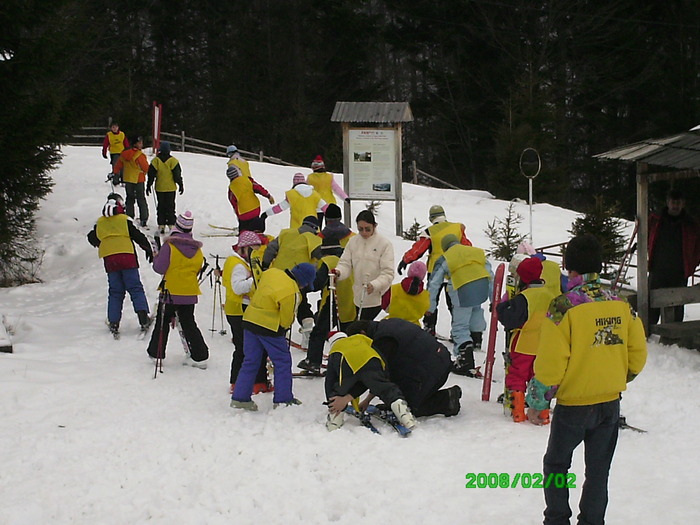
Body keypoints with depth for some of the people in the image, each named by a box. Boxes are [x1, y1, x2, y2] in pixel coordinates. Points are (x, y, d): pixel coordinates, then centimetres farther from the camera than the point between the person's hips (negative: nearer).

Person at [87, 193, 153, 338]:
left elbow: (92, 238, 21)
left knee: (115, 292, 10)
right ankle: (143, 318, -9)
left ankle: (114, 322, 3)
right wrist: (149, 250, 12)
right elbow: (138, 236, -1)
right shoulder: (124, 220, -2)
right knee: (135, 289, 2)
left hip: (109, 261, 3)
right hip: (127, 258, -3)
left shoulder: (99, 223, 9)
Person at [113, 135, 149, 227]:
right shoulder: (140, 155, -18)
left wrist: (114, 173, 23)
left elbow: (118, 165, 8)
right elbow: (146, 168, -12)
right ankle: (144, 220, 2)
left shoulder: (124, 154, 0)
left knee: (130, 200, 17)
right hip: (138, 180, -5)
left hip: (127, 180, 5)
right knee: (141, 200, 4)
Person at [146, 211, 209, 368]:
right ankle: (200, 356, 5)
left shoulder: (169, 246, -14)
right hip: (190, 294, 4)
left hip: (170, 292, -4)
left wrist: (156, 257, 7)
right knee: (189, 324, 12)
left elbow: (159, 268, -12)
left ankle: (156, 354, 17)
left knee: (162, 323, 11)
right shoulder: (197, 250, 1)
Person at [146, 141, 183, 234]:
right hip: (171, 188, -1)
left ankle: (161, 226, 7)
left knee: (161, 206, 9)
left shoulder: (156, 161, -5)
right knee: (170, 206, 7)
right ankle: (171, 225, 4)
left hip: (159, 188, 1)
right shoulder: (173, 161, -9)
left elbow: (151, 175, 0)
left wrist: (149, 186, 9)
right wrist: (181, 185, 5)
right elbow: (177, 175, -5)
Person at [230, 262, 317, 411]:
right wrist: (284, 328, 10)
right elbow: (287, 317, -12)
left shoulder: (271, 273, 0)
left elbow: (255, 291, 16)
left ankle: (239, 397, 15)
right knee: (283, 361, 8)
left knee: (250, 361, 15)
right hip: (269, 328, -7)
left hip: (250, 319, 7)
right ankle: (283, 400, 12)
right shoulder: (291, 291, -22)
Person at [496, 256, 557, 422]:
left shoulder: (523, 298, -18)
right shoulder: (551, 296, 3)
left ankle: (517, 412, 4)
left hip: (523, 346, -6)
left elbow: (510, 319, -22)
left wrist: (501, 307, -6)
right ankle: (542, 413, 15)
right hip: (544, 347, 6)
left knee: (516, 378, 6)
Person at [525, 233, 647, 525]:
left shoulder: (564, 305, -17)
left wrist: (537, 402, -6)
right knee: (598, 469, 14)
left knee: (555, 464, 14)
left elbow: (550, 362, -17)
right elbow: (638, 354, 5)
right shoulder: (621, 304, -2)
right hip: (610, 402, 4)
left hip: (573, 404, -4)